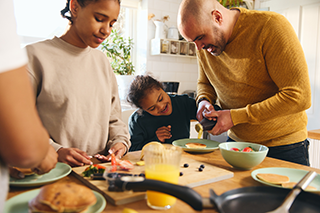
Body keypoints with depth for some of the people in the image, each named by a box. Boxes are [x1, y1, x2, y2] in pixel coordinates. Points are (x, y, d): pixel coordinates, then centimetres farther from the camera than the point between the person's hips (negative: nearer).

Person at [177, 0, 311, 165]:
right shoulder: (203, 45, -4)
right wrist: (203, 100, -9)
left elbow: (299, 97, -24)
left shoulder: (272, 26, -21)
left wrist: (236, 116, -23)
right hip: (236, 141, 5)